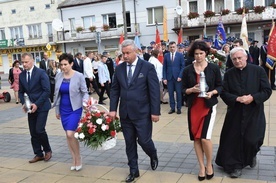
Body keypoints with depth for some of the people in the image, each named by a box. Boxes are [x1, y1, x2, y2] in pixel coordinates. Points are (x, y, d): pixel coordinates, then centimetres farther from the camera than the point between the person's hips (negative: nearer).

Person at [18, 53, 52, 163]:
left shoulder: (41, 73, -10)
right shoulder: (21, 75, 7)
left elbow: (46, 91, -14)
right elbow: (21, 92, 13)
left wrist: (37, 104, -19)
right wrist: (23, 103, -5)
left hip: (41, 106, -5)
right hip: (30, 107, 6)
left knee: (39, 130, -11)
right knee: (33, 132, 7)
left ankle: (47, 150, 13)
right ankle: (38, 154, 20)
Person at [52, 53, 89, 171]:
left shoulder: (79, 76, -10)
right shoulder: (58, 76, 2)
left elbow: (85, 92, -4)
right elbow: (57, 94, 10)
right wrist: (57, 110, 13)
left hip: (75, 109, -5)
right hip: (63, 110, 5)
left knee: (70, 134, -14)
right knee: (68, 135, 8)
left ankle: (78, 159, 8)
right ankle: (74, 160, 22)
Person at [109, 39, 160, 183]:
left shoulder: (148, 67, -7)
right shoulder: (119, 68, 5)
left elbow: (154, 91, -8)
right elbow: (115, 90, 9)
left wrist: (155, 111, -11)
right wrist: (113, 109, 1)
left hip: (142, 113, -4)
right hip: (125, 113, 4)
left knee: (144, 141, 1)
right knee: (129, 143, 11)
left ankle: (153, 156, 35)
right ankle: (133, 171, 26)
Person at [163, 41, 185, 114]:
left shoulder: (180, 55, 2)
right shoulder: (166, 56, 6)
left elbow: (183, 66, -1)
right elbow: (164, 68, 5)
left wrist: (180, 76, -10)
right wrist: (164, 78, -2)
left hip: (178, 77, -1)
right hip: (169, 77, 2)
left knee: (179, 93, 3)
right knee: (171, 93, 5)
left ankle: (179, 108, 13)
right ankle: (172, 108, 14)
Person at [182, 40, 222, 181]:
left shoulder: (214, 68, -2)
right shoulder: (187, 70, 1)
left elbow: (220, 86, 3)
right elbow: (183, 90, 4)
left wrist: (212, 92, -16)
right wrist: (191, 90, -16)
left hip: (209, 106, -2)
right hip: (193, 107, 3)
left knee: (205, 137, -10)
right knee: (196, 138, 6)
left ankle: (209, 165, 16)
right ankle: (202, 167, 22)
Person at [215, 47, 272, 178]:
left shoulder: (258, 71, -4)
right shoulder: (229, 74, 2)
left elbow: (267, 91, -5)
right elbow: (223, 93, -1)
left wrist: (253, 98, -19)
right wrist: (237, 99, -17)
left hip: (254, 113, -1)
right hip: (235, 113, 2)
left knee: (252, 140, -4)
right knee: (235, 139, 4)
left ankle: (252, 155, 32)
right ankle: (236, 166, 23)